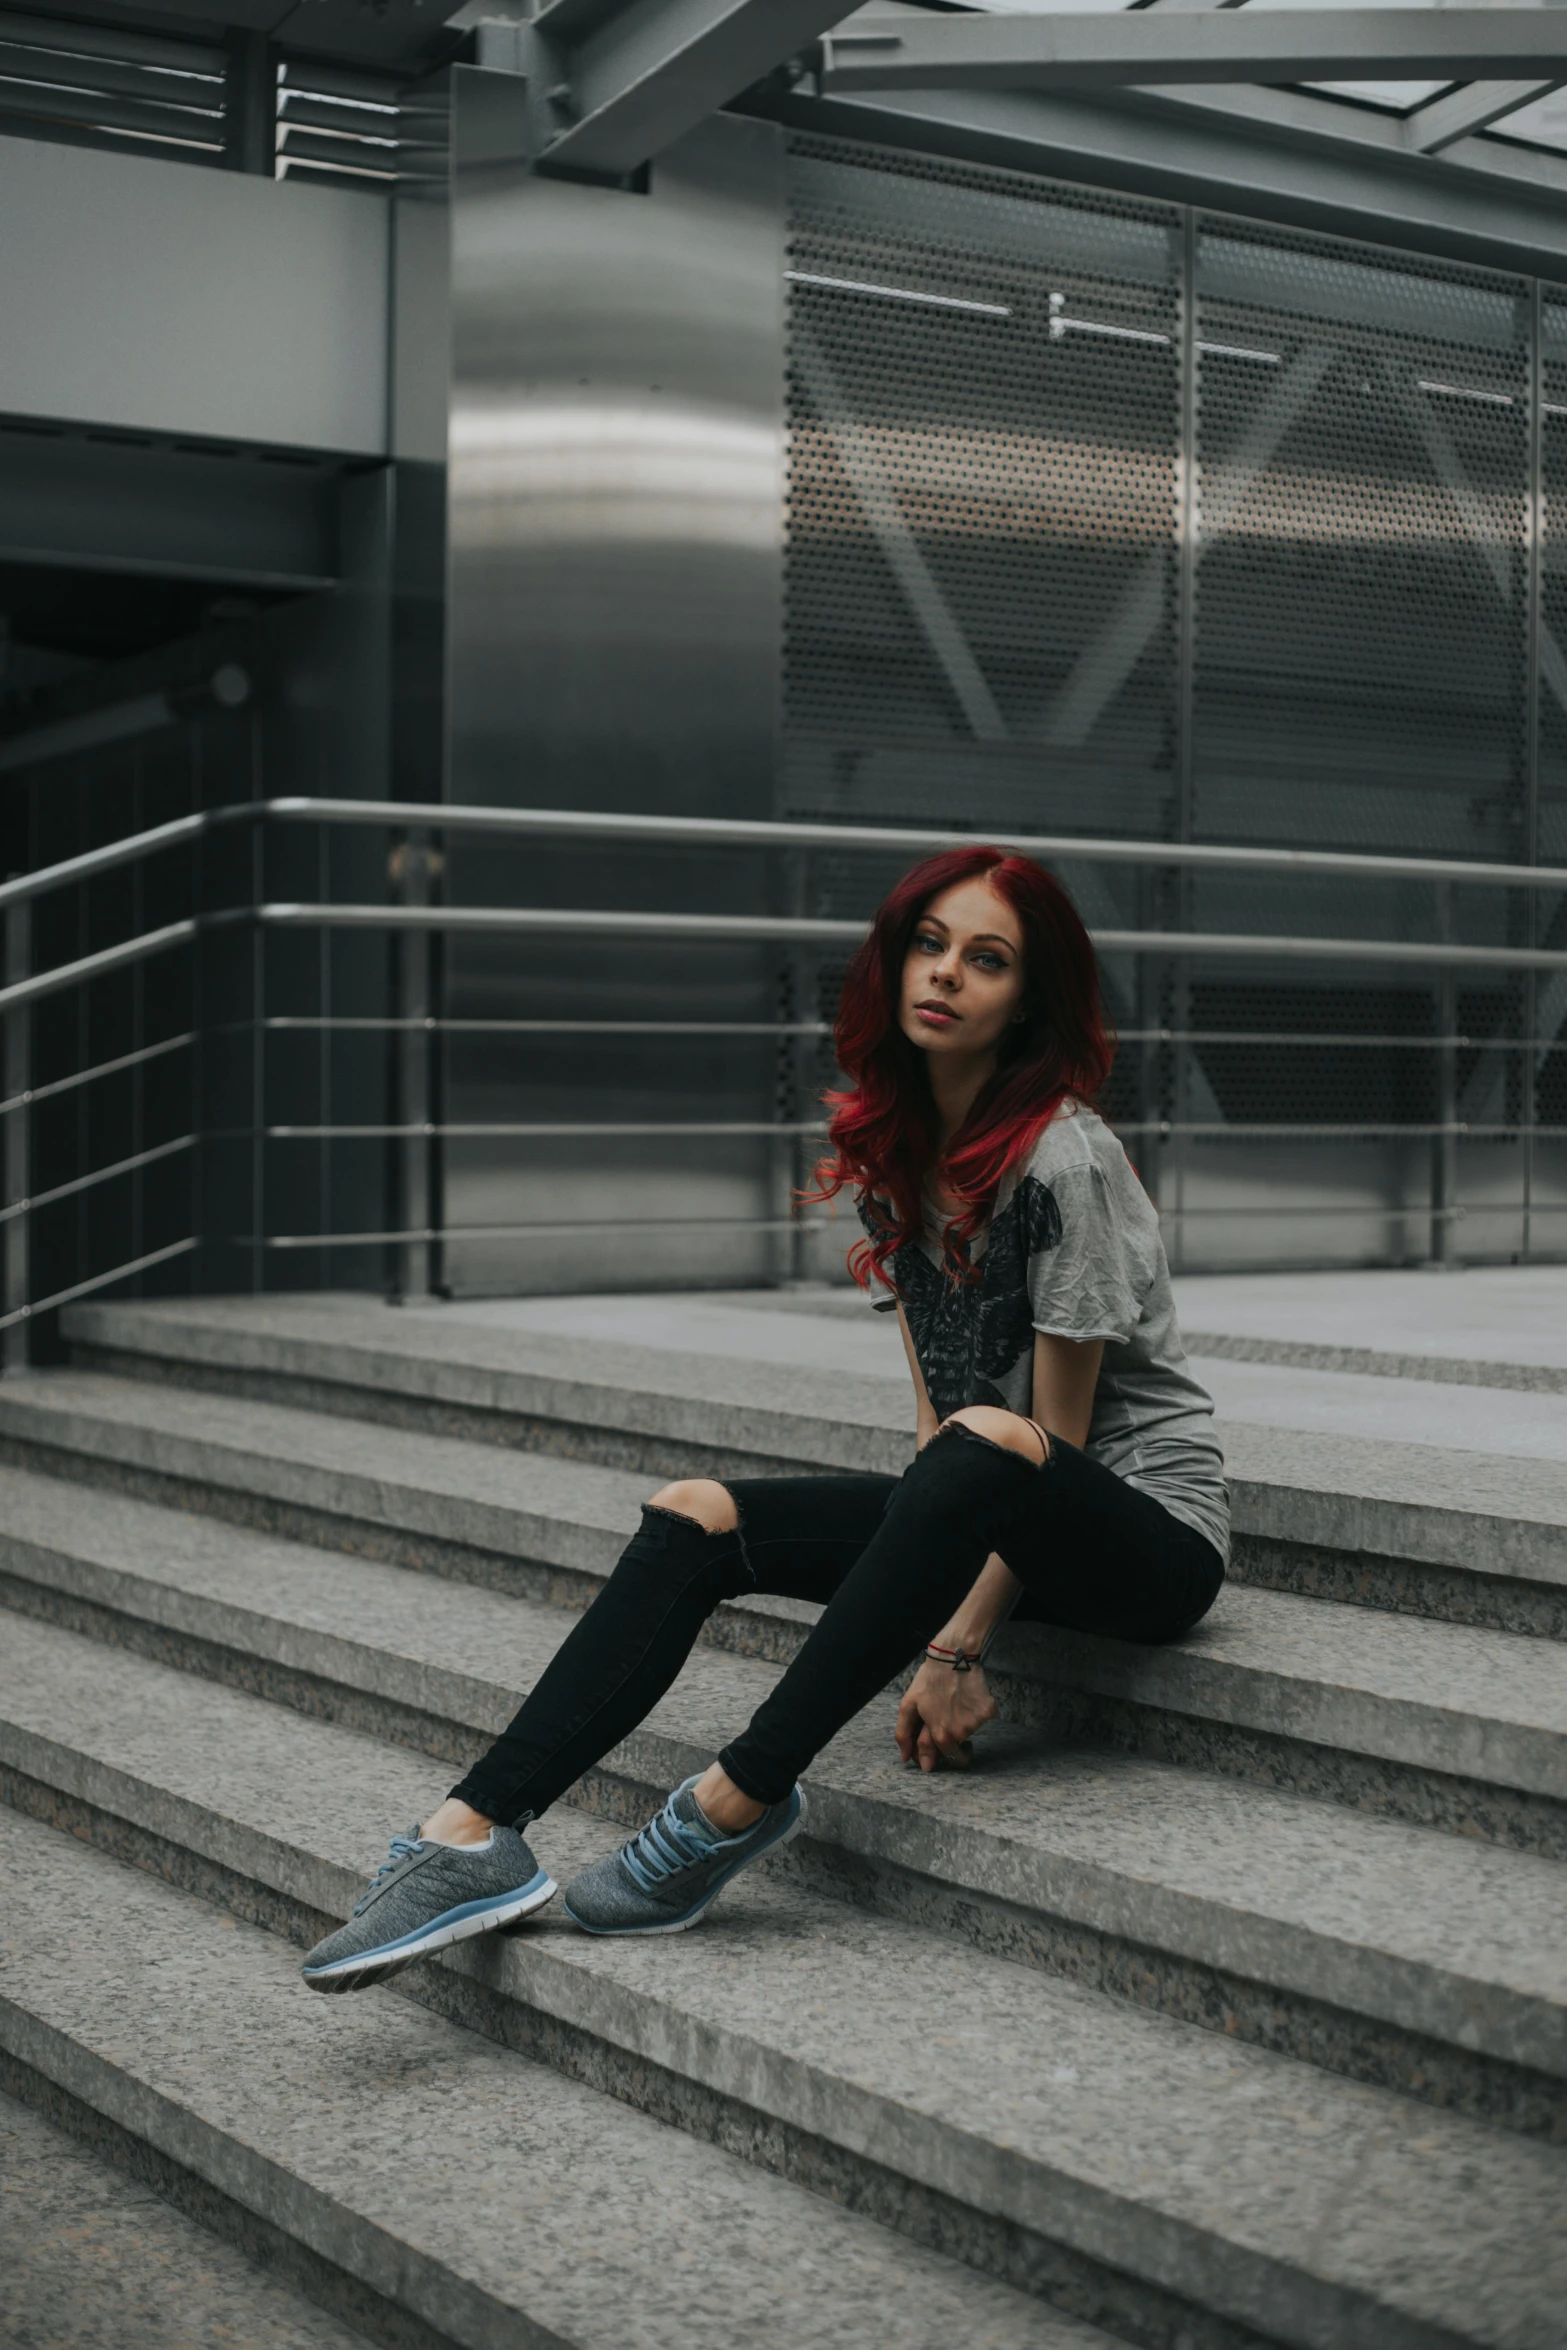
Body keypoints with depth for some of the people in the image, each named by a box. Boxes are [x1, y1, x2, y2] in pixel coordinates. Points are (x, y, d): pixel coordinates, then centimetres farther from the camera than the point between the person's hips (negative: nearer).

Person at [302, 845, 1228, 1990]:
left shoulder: (1065, 1161, -18)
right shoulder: (893, 1152, 5)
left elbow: (1056, 1435, -16)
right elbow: (935, 1400, 6)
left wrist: (961, 1646, -18)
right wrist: (944, 1634, -5)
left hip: (1149, 1521, -7)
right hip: (993, 1521, 7)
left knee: (990, 1449, -39)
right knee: (695, 1518, -11)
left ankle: (741, 1798, -32)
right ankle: (478, 1835, -21)